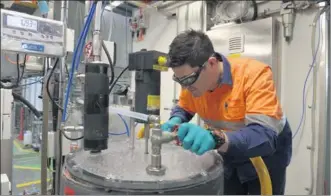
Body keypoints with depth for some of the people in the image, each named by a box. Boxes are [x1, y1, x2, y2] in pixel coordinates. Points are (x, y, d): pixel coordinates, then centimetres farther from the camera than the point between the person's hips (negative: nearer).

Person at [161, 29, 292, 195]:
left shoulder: (255, 74, -32)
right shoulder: (191, 80, -17)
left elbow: (265, 136, -40)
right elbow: (183, 108, 3)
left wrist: (217, 138, -57)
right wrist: (175, 121, -20)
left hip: (266, 151, -3)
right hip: (230, 153, 4)